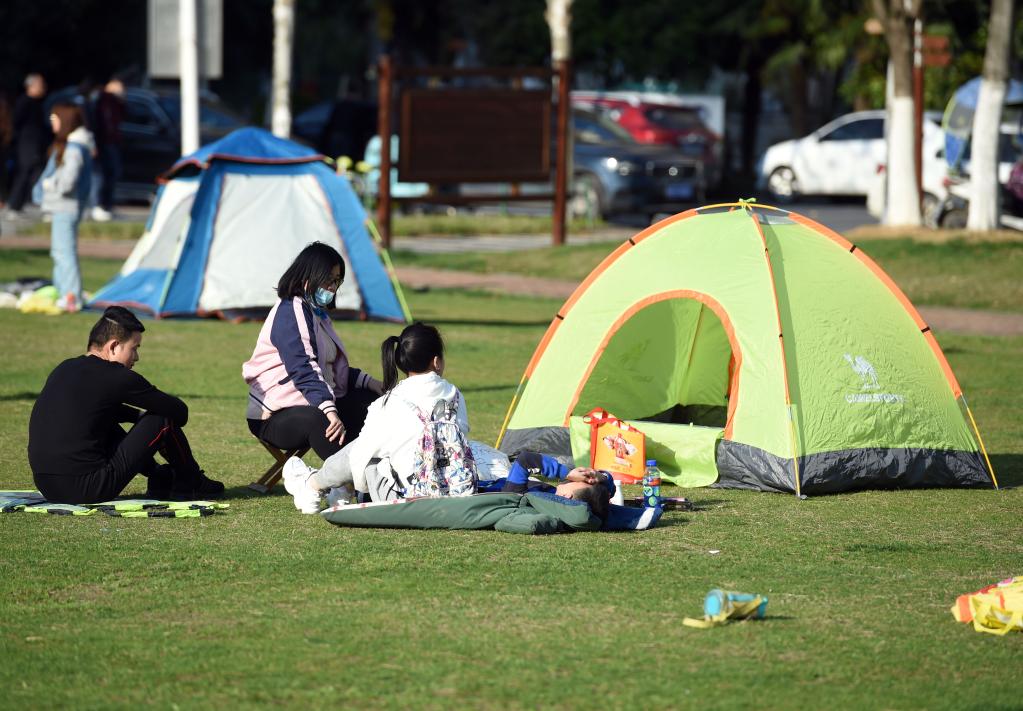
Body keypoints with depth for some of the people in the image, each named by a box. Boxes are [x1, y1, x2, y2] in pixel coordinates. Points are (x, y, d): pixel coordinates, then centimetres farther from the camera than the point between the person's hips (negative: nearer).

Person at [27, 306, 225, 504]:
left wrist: (143, 417, 29)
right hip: (88, 491, -8)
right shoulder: (116, 377, -8)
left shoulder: (64, 369, 15)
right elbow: (180, 412, 2)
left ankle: (160, 478, 41)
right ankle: (190, 485, 26)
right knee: (164, 418, 4)